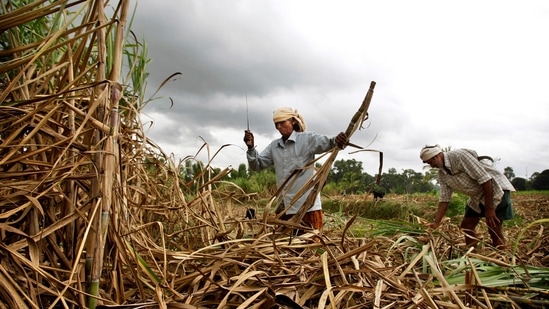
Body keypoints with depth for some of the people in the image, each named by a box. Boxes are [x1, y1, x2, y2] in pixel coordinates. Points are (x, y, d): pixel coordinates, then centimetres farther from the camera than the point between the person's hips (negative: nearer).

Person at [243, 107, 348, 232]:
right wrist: (251, 147, -10)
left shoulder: (307, 139, -6)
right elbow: (257, 165, 9)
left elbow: (326, 142, -24)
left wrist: (336, 141, -48)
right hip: (284, 208, 6)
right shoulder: (274, 146, 10)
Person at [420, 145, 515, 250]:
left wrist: (489, 208, -22)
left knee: (494, 230, -10)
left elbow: (484, 178, -25)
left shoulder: (459, 156, -24)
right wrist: (436, 223, -3)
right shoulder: (442, 174, 0)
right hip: (477, 196, 8)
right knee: (466, 225, 7)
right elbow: (444, 199, 3)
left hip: (496, 188, -8)